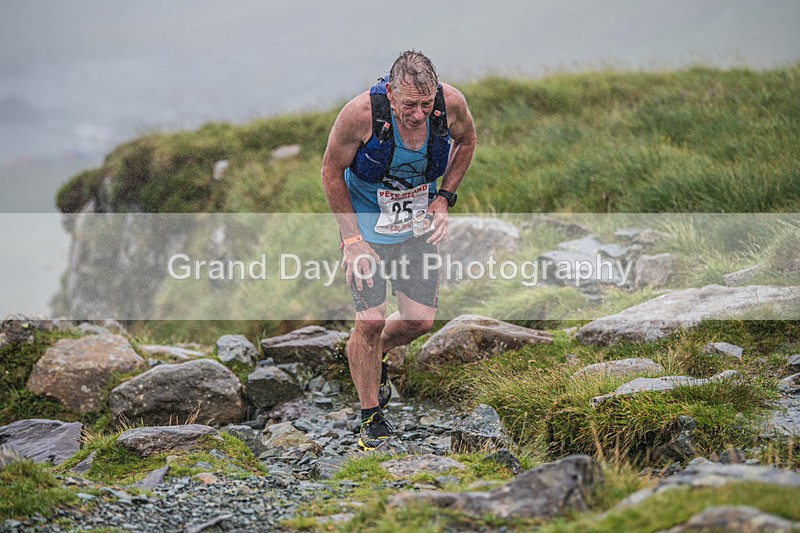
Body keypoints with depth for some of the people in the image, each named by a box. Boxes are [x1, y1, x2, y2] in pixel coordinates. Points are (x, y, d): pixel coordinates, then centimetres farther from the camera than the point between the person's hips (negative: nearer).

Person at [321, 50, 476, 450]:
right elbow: (332, 171, -14)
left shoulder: (451, 104, -20)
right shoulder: (360, 114, -29)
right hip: (367, 223, -3)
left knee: (420, 321, 2)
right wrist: (352, 239, -15)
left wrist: (444, 199, -5)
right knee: (370, 321, -10)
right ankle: (371, 419, 9)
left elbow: (466, 141, 4)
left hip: (418, 223, 4)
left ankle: (374, 360, 36)